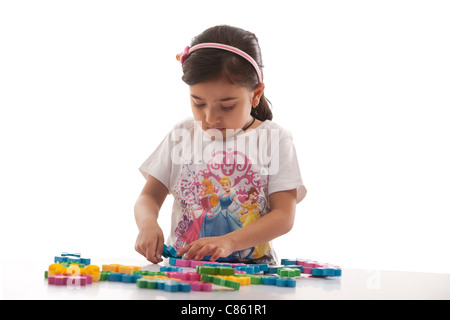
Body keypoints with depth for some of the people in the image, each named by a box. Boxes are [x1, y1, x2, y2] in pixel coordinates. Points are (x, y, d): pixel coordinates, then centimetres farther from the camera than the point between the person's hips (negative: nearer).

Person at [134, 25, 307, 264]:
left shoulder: (275, 140, -1)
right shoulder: (181, 135, 8)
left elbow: (284, 216, -7)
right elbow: (149, 196, 11)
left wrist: (229, 241, -23)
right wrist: (148, 224, -13)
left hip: (250, 270, -2)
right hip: (180, 266, 3)